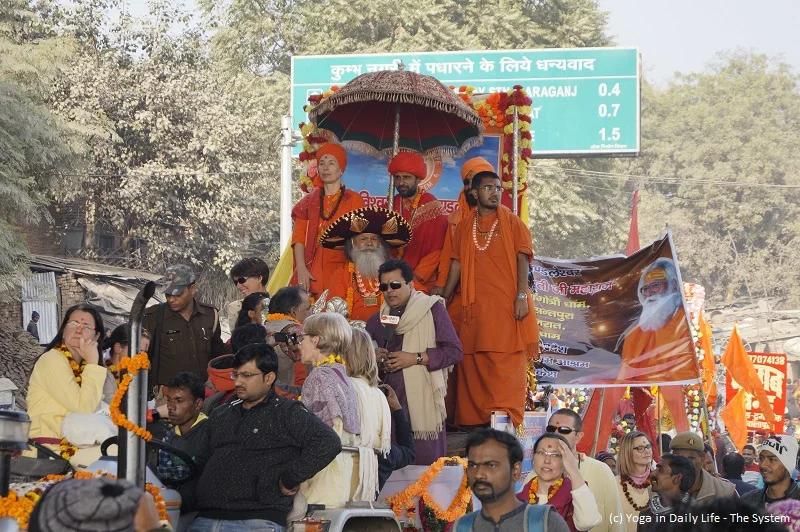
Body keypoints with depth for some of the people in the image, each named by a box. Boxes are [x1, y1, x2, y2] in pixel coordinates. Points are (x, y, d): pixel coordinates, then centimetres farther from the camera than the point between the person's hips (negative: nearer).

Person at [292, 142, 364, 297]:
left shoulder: (354, 200, 7)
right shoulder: (309, 202, 15)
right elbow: (298, 238, 8)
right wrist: (301, 269, -6)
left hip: (341, 270, -2)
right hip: (312, 273, 2)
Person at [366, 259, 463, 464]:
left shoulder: (432, 309, 2)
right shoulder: (377, 320, 16)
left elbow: (454, 351, -3)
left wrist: (416, 358, -11)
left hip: (423, 402, -4)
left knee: (426, 466, -9)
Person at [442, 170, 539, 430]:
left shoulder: (513, 223, 5)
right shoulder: (464, 226, 14)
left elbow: (522, 260, -3)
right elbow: (457, 264, 15)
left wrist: (522, 296, -14)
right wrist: (443, 299, 11)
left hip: (508, 305, -4)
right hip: (476, 306, 4)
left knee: (507, 365, -9)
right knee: (474, 364, 3)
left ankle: (508, 418, -11)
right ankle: (475, 419, 8)